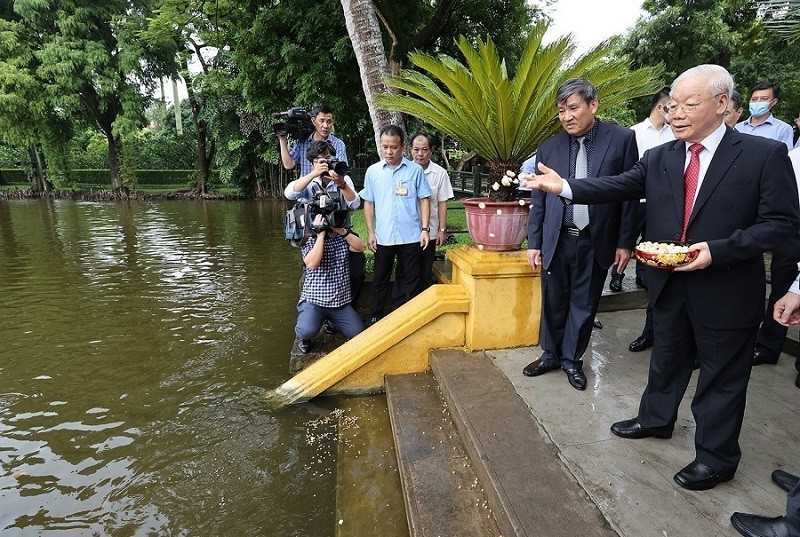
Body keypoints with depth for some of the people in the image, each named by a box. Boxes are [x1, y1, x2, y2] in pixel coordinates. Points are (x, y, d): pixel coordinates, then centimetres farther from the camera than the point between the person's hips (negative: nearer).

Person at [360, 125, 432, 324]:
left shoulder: (415, 170, -1)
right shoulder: (373, 171, 3)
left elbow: (424, 200, 2)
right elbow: (368, 203, 7)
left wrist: (425, 228, -5)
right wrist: (370, 232, 2)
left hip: (411, 237, -1)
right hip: (383, 237, 1)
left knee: (409, 279, 10)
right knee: (380, 279, 13)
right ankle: (376, 316, 28)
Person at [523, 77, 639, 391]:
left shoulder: (622, 139, -2)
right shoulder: (548, 147, 3)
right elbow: (538, 200, 6)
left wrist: (625, 242, -3)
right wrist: (534, 242, 4)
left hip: (597, 242, -1)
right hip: (557, 241, 1)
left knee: (584, 304, 11)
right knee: (554, 302, 11)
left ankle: (572, 359, 29)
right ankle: (550, 354, 30)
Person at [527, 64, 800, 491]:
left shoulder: (765, 155, -10)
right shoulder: (658, 159, 2)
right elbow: (618, 186, -8)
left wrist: (718, 250, -24)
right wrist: (565, 186, -22)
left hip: (726, 290, -4)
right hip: (669, 284, 4)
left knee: (721, 375, 11)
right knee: (666, 359, 22)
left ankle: (715, 457, 31)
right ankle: (655, 420, 45)